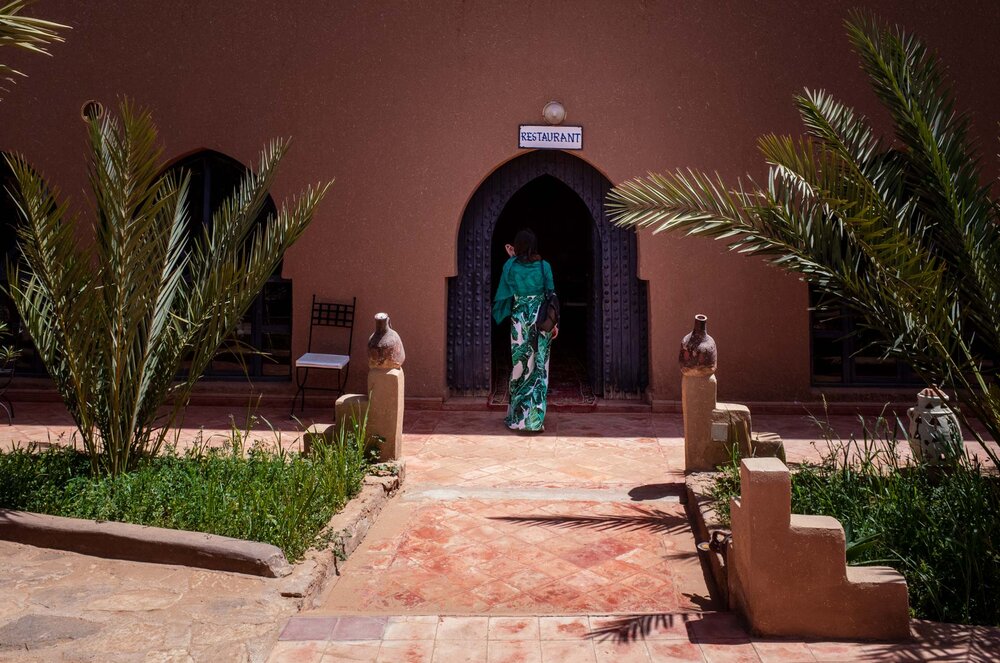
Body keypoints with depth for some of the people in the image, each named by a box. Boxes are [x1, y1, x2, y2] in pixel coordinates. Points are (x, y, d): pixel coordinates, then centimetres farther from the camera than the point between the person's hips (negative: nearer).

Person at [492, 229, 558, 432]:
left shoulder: (510, 266, -2)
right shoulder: (544, 266, -3)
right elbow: (551, 295, -2)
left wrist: (512, 257, 27)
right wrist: (554, 322, 3)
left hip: (519, 320, 0)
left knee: (520, 366, 8)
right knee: (539, 367, 4)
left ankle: (517, 417, 14)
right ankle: (536, 419, 4)